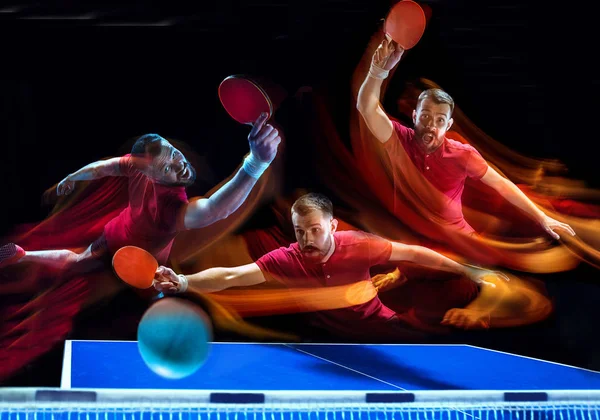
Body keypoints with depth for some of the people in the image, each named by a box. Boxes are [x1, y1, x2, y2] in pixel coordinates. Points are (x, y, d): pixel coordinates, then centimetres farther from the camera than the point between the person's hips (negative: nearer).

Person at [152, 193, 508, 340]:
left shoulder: (358, 245, -24)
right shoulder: (286, 260, -23)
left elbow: (412, 253, -13)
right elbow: (231, 276, -31)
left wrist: (469, 272, -10)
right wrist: (183, 282, -49)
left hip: (381, 327, -1)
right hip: (332, 337, 1)